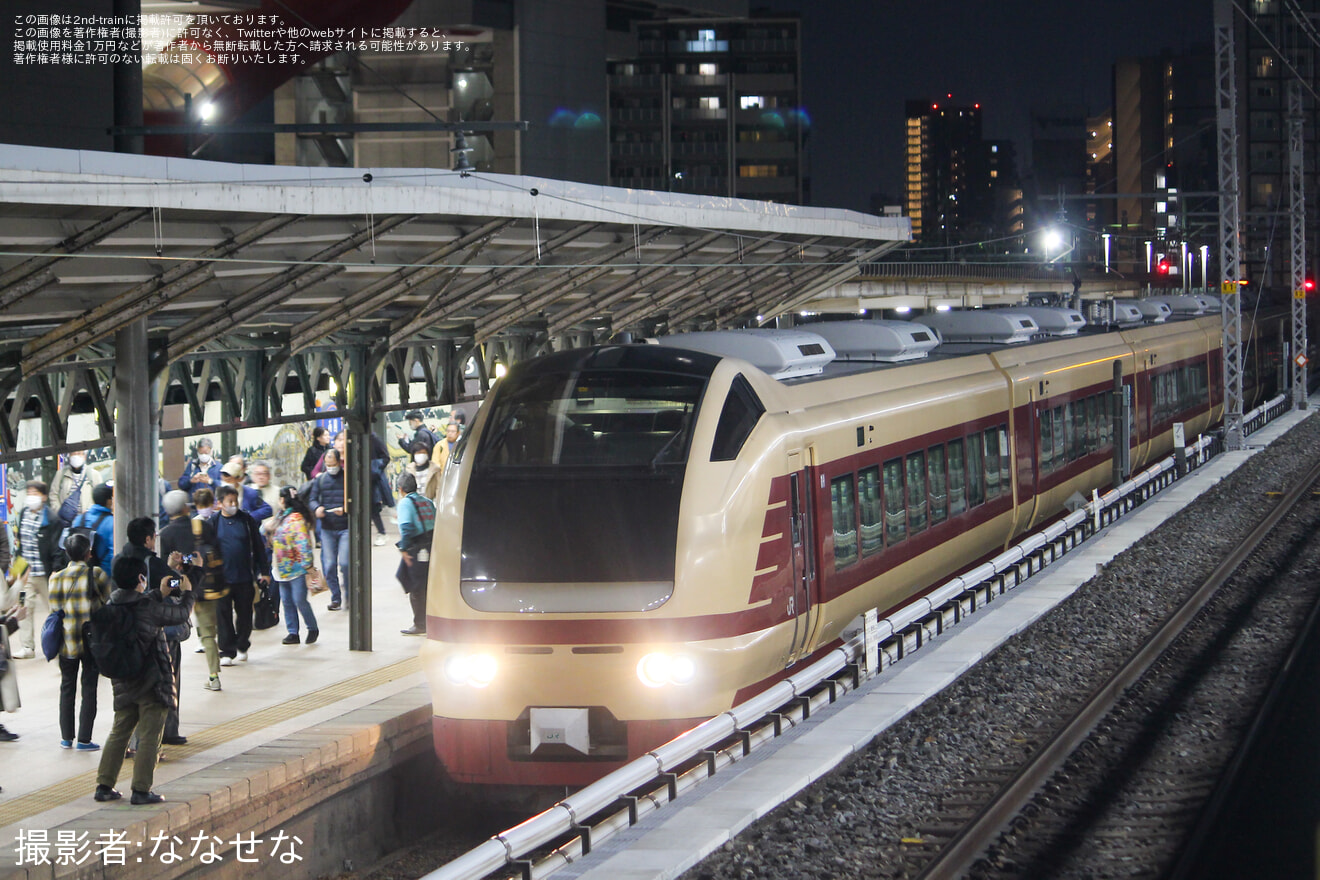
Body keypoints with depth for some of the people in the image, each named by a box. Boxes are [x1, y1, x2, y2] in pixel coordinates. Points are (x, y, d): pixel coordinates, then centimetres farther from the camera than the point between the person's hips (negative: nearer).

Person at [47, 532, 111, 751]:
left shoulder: (57, 578, -2)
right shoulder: (96, 575, -9)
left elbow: (54, 609, 1)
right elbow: (107, 602, -1)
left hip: (66, 641, 3)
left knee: (67, 687, 14)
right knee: (89, 688, 4)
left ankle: (66, 738, 17)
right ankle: (84, 739, 3)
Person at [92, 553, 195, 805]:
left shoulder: (113, 603, -1)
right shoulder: (148, 607, -17)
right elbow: (181, 615, -4)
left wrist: (161, 593, 23)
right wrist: (187, 592, 13)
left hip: (122, 681, 6)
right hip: (151, 681, -6)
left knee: (119, 732, 16)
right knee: (149, 736, 1)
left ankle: (104, 786, 16)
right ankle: (141, 790, 2)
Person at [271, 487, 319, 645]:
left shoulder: (296, 518, -15)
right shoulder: (282, 516, 14)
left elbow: (303, 543, -20)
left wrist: (307, 565, -22)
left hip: (296, 568, -9)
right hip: (283, 569, 9)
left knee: (299, 600, -6)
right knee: (287, 601, 9)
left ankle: (312, 629, 12)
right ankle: (292, 633, 15)